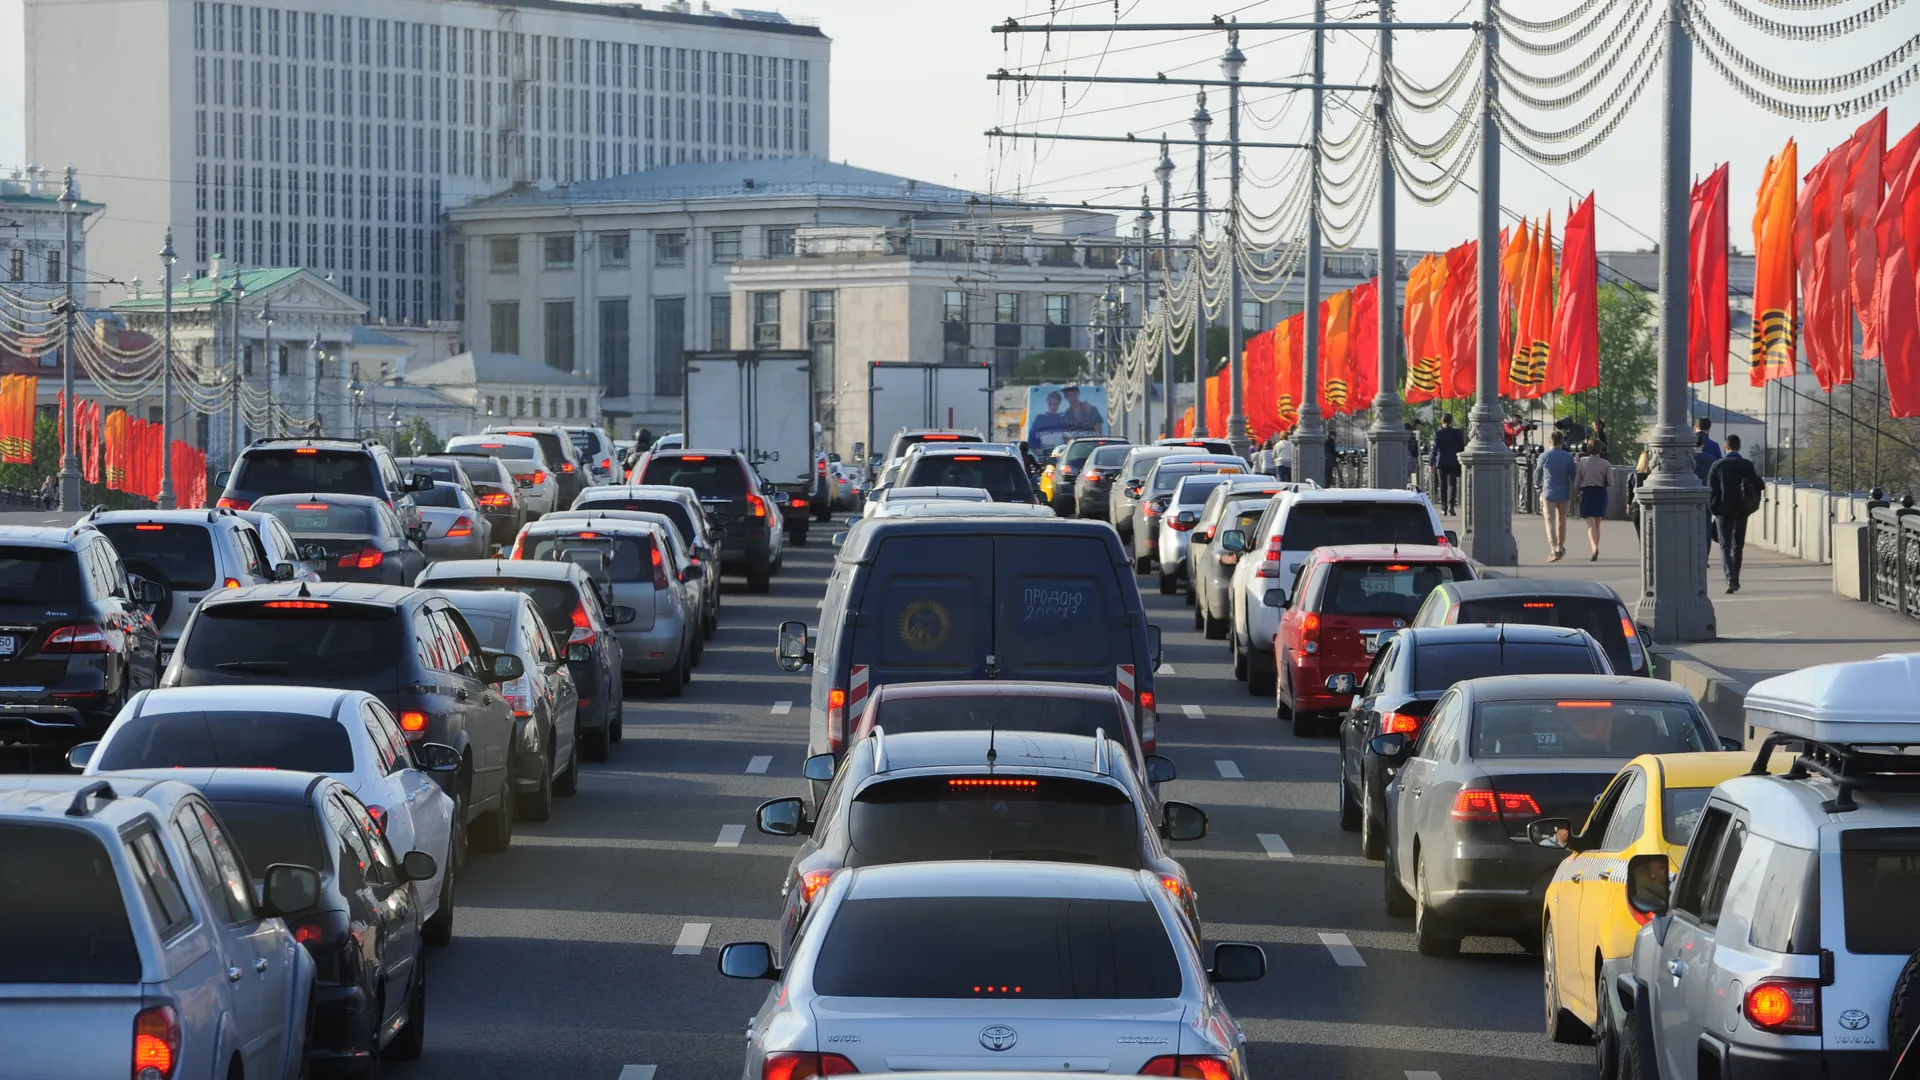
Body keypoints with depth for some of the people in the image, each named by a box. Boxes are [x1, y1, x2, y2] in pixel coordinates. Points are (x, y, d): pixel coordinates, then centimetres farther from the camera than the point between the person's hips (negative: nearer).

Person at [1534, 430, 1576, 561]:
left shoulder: (1544, 457, -5)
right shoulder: (1568, 457, -4)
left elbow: (1537, 474, 7)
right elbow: (1573, 476, 0)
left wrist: (1538, 485, 28)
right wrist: (1573, 492, 14)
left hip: (1548, 493, -2)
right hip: (1563, 494, 2)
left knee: (1550, 521, -4)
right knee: (1561, 521, 17)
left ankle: (1553, 550, -19)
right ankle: (1560, 548, 31)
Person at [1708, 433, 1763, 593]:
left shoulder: (1717, 465, -5)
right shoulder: (1747, 465, -3)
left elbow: (1710, 490, -6)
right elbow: (1757, 486, -3)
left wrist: (1712, 508, 3)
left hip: (1723, 511, -1)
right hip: (1741, 511, 1)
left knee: (1725, 546, -1)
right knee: (1737, 545, 15)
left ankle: (1731, 578, -20)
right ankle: (1735, 579, 20)